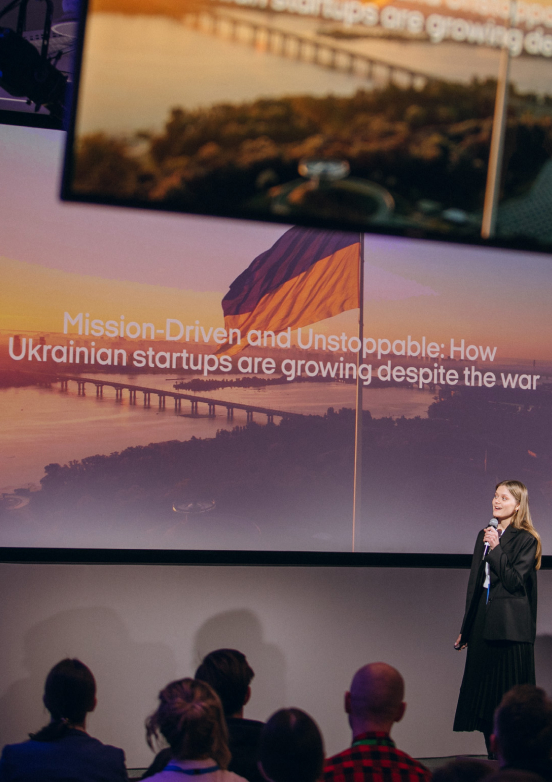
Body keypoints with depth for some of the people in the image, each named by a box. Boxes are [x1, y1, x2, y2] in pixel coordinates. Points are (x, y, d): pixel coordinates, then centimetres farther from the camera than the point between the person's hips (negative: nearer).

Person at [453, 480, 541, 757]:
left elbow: (515, 581, -12)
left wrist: (496, 548, -16)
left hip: (509, 629, -6)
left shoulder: (526, 539, -4)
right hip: (483, 627, 6)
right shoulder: (485, 536, 15)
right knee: (484, 697, 6)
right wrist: (466, 628, 16)